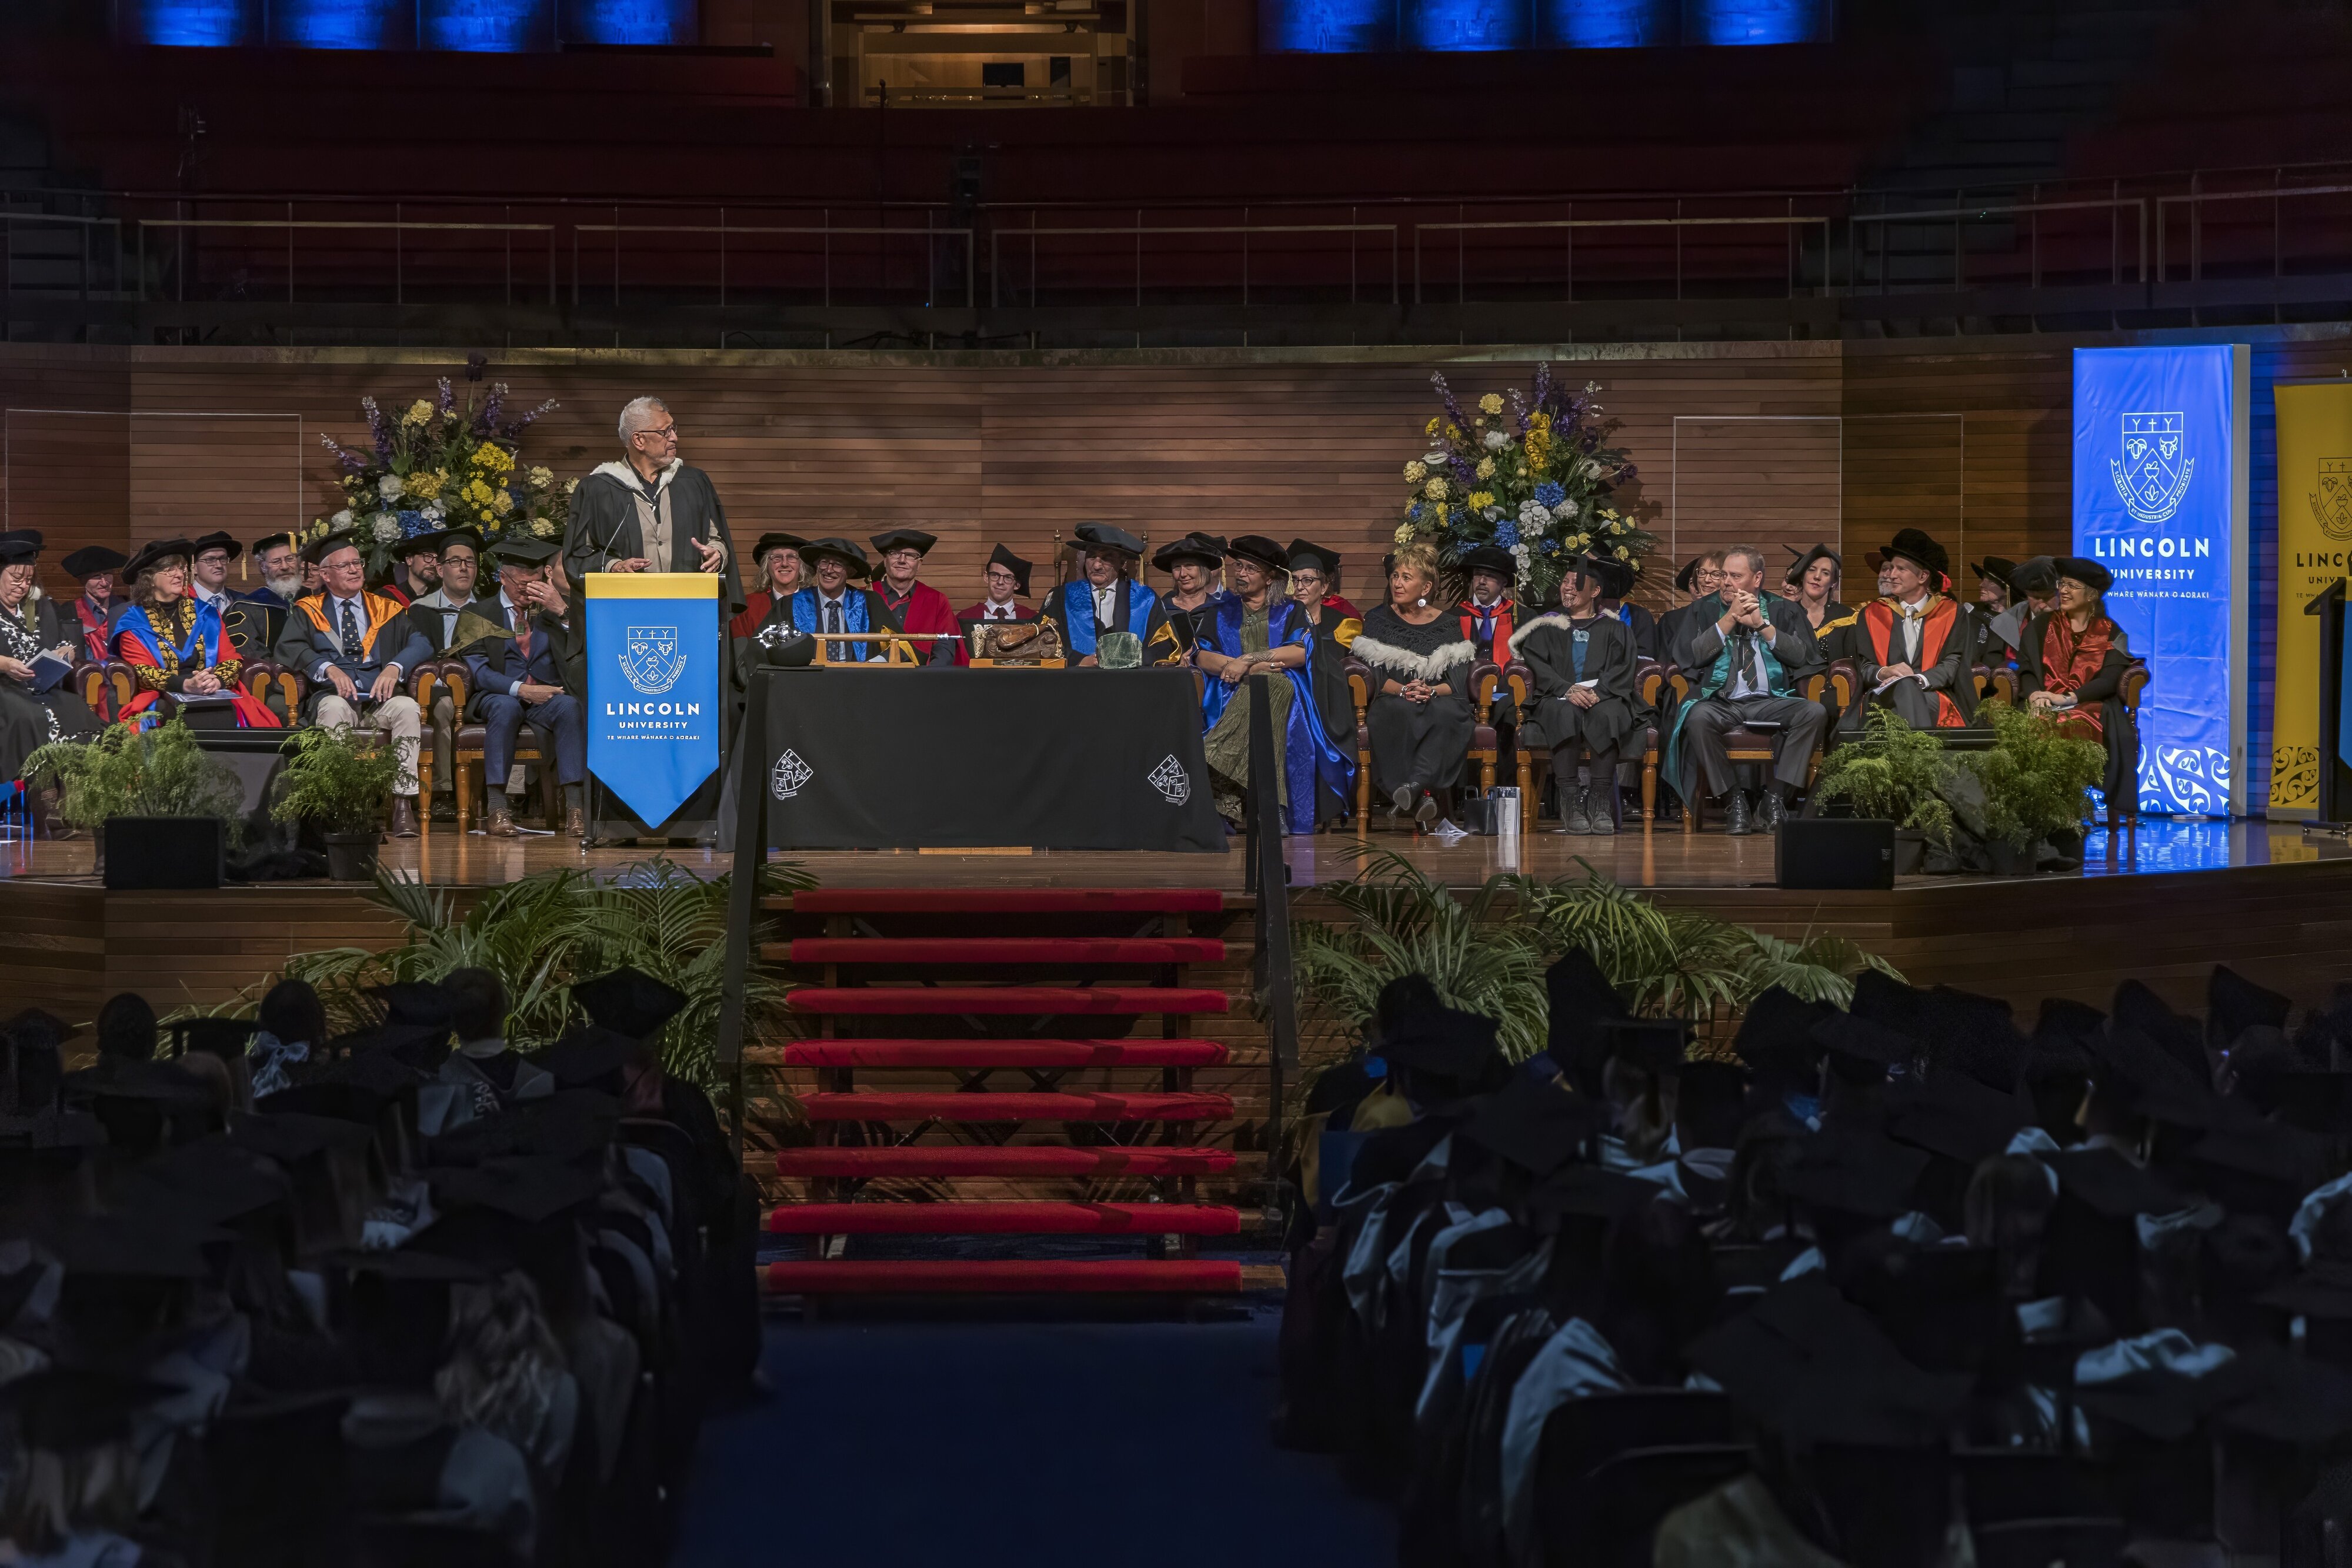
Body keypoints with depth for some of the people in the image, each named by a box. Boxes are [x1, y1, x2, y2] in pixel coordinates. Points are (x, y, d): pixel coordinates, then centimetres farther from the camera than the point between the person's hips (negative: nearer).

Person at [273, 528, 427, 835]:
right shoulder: (308, 611, 16)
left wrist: (395, 667, -15)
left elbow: (420, 643, 6)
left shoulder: (388, 610, 20)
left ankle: (403, 804, -33)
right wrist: (329, 669, -19)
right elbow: (289, 648, -1)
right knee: (334, 709, -37)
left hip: (380, 697, 2)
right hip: (333, 695, -1)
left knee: (407, 707, -32)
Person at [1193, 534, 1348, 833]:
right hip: (1233, 695, 0)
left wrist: (1249, 659, -11)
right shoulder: (1221, 612, 21)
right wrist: (1258, 667, -9)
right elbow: (1203, 657, 3)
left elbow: (1301, 653, -2)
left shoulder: (1288, 612, 18)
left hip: (1280, 695, 0)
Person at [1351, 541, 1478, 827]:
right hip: (1392, 702, 0)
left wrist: (1431, 691, -18)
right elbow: (1373, 675, 2)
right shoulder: (1377, 620, 13)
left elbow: (1457, 682, 3)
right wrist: (1403, 690, -17)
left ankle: (1415, 785, -52)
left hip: (1439, 702, 0)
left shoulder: (1449, 625, 12)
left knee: (1445, 712, -38)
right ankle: (1422, 796, -48)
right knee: (1401, 714, -39)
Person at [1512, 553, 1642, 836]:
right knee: (1564, 713, -38)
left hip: (1603, 699, 0)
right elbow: (1536, 665, 4)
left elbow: (1621, 669, 5)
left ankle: (1601, 801, -36)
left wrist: (1597, 692, -17)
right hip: (1557, 699, 0)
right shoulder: (1546, 627, 21)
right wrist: (1567, 689, -16)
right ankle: (1570, 800, -38)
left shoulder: (1615, 630, 21)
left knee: (1608, 714, -38)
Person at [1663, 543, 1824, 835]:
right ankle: (1734, 800, -23)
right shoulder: (1703, 610, 14)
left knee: (1815, 713, -29)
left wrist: (1762, 625, -5)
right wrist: (1730, 619, -4)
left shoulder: (1783, 610, 15)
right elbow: (1688, 657, -2)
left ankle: (1775, 797, -22)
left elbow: (1806, 656, 2)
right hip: (1721, 703, -1)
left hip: (1771, 703, 1)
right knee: (1698, 718, -37)